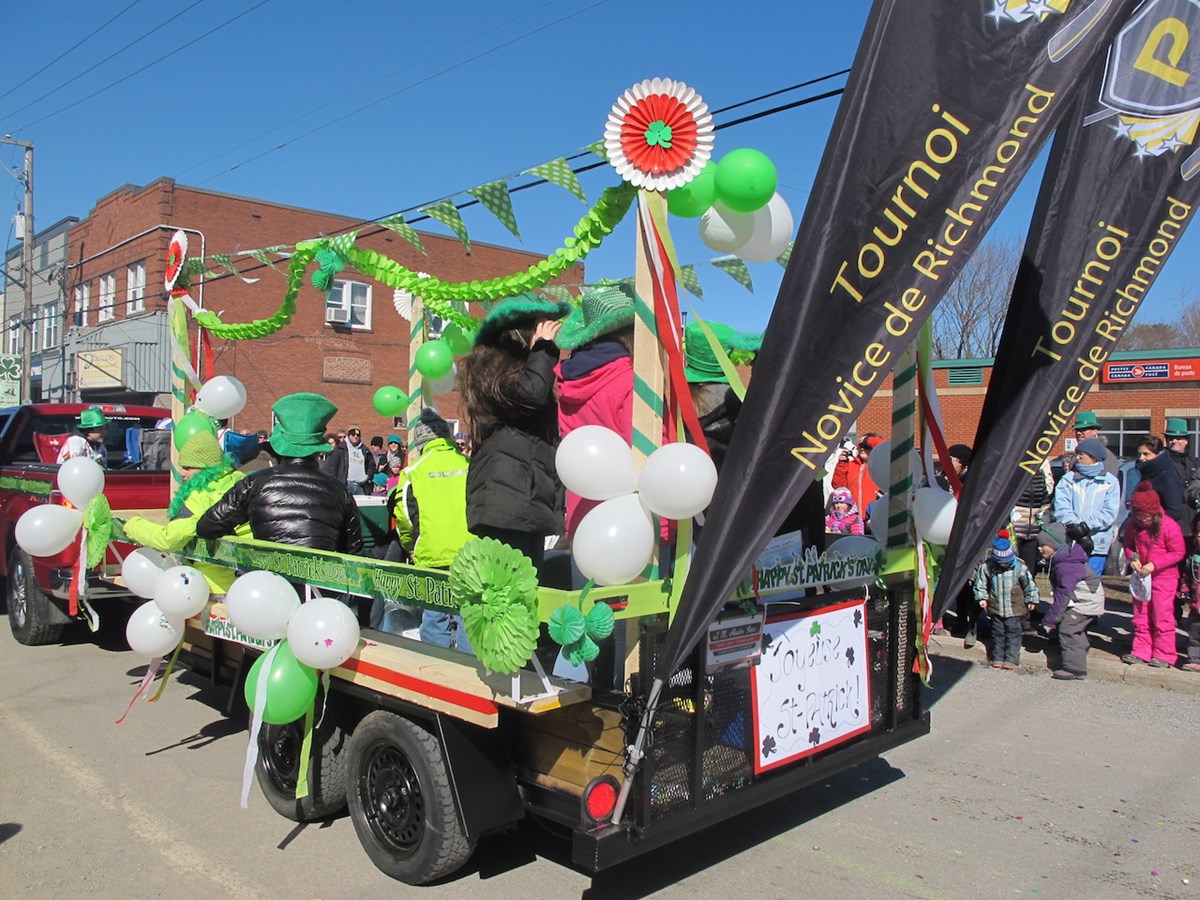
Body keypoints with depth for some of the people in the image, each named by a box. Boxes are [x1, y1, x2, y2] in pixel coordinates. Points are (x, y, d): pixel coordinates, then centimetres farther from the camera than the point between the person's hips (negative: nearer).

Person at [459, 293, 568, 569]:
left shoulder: (525, 367, 26)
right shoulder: (491, 366, -2)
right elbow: (530, 394, -20)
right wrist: (543, 348, -7)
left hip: (532, 499, 10)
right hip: (505, 497, -10)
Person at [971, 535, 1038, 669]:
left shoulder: (1020, 567, -10)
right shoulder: (986, 567, -8)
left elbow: (1030, 584, 1)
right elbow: (980, 583, 5)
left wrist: (1031, 600, 4)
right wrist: (982, 598, -2)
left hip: (1014, 607, -2)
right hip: (996, 608, 2)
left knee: (1013, 633, 1)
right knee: (997, 633, 10)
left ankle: (1011, 659, 9)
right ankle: (997, 658, 20)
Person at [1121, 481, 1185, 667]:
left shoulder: (1169, 526, -16)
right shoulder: (1134, 525, -1)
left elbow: (1178, 553, -14)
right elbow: (1128, 545, 11)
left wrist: (1154, 564, -22)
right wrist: (1132, 558, -11)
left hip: (1164, 577, -5)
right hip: (1141, 576, 5)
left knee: (1162, 617, -3)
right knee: (1140, 616, 9)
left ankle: (1164, 654, 5)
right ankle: (1141, 651, 16)